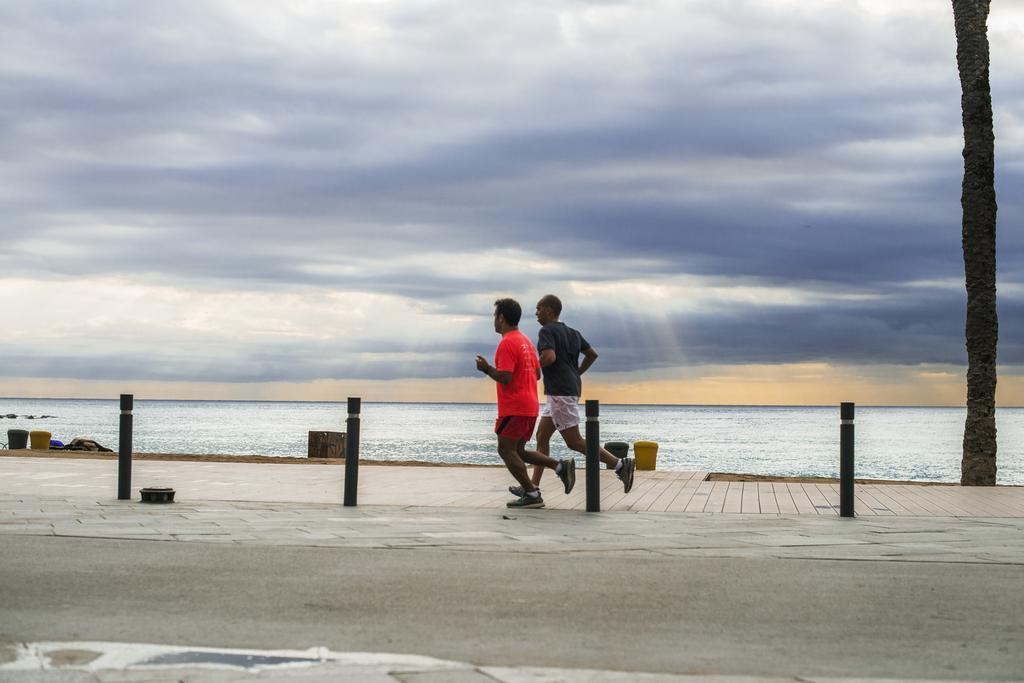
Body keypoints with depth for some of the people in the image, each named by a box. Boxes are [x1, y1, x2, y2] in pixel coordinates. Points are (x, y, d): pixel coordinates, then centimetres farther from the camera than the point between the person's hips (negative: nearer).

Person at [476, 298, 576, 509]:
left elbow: (505, 377, -23)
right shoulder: (526, 341, 16)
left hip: (514, 408, -10)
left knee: (506, 450, -5)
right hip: (531, 406, 10)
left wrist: (486, 368, -7)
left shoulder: (507, 343, -14)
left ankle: (531, 495, -8)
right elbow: (537, 373, 19)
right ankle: (561, 466, 3)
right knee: (517, 451, 15)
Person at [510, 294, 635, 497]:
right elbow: (592, 354, 16)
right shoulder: (571, 332, 15)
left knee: (574, 442, -7)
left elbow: (549, 357, -27)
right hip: (571, 388, 10)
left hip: (560, 392, -10)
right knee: (541, 436, 11)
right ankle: (533, 487, 9)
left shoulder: (547, 331, -11)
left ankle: (620, 464, -10)